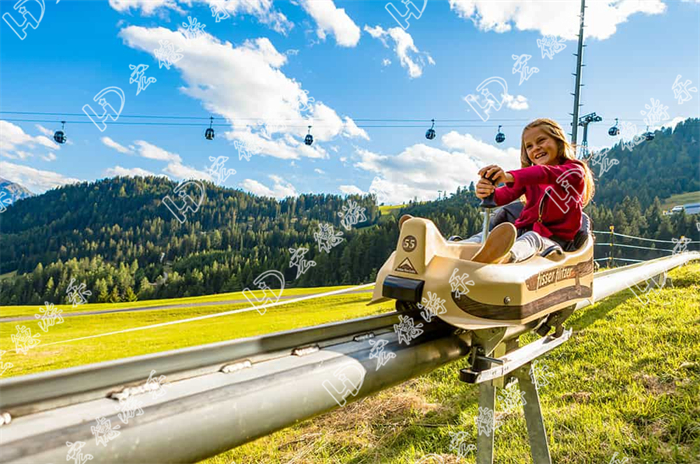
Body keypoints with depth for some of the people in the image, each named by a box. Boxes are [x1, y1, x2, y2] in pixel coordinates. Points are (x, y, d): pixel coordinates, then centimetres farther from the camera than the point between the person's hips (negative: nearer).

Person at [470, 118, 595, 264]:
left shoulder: (575, 171, -2)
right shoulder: (528, 175, 13)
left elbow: (547, 174, -26)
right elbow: (508, 193, -7)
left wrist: (509, 176, -45)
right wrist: (489, 193, -33)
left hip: (555, 240, -5)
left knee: (532, 238, -38)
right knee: (489, 234, -23)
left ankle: (505, 256, -70)